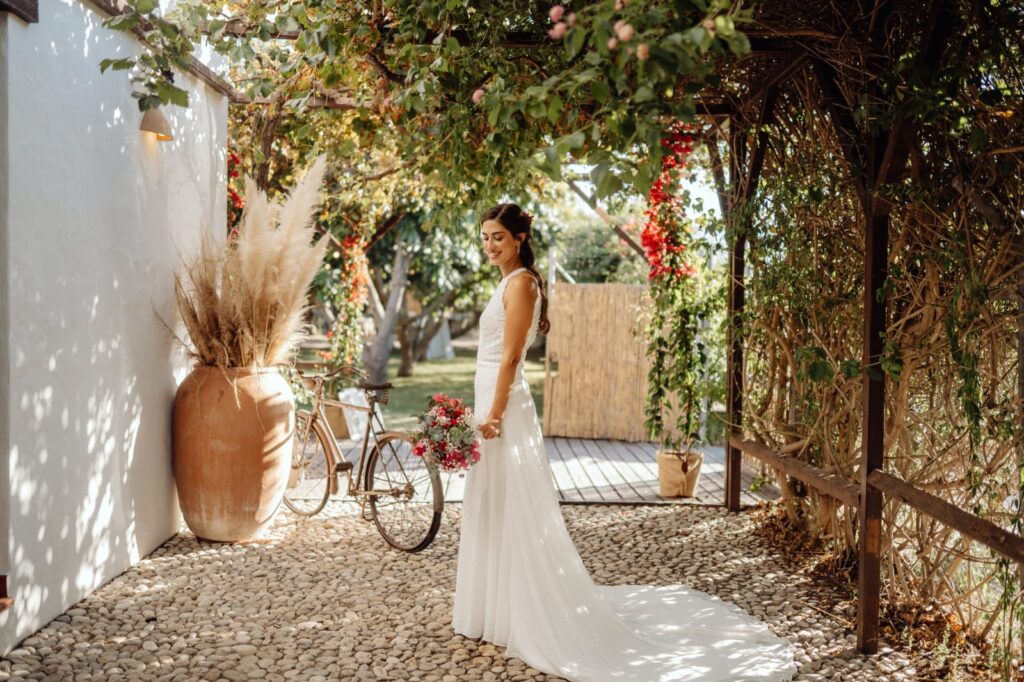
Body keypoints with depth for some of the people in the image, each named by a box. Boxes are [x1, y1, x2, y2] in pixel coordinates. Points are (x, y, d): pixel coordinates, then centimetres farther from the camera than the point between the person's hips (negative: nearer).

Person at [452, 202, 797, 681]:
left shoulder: (520, 283, -13)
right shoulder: (510, 283, 16)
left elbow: (510, 357, -19)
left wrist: (494, 416, -21)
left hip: (504, 407, -10)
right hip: (494, 403, 10)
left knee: (514, 513, -3)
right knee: (493, 512, 15)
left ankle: (529, 621, 6)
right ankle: (498, 611, 26)